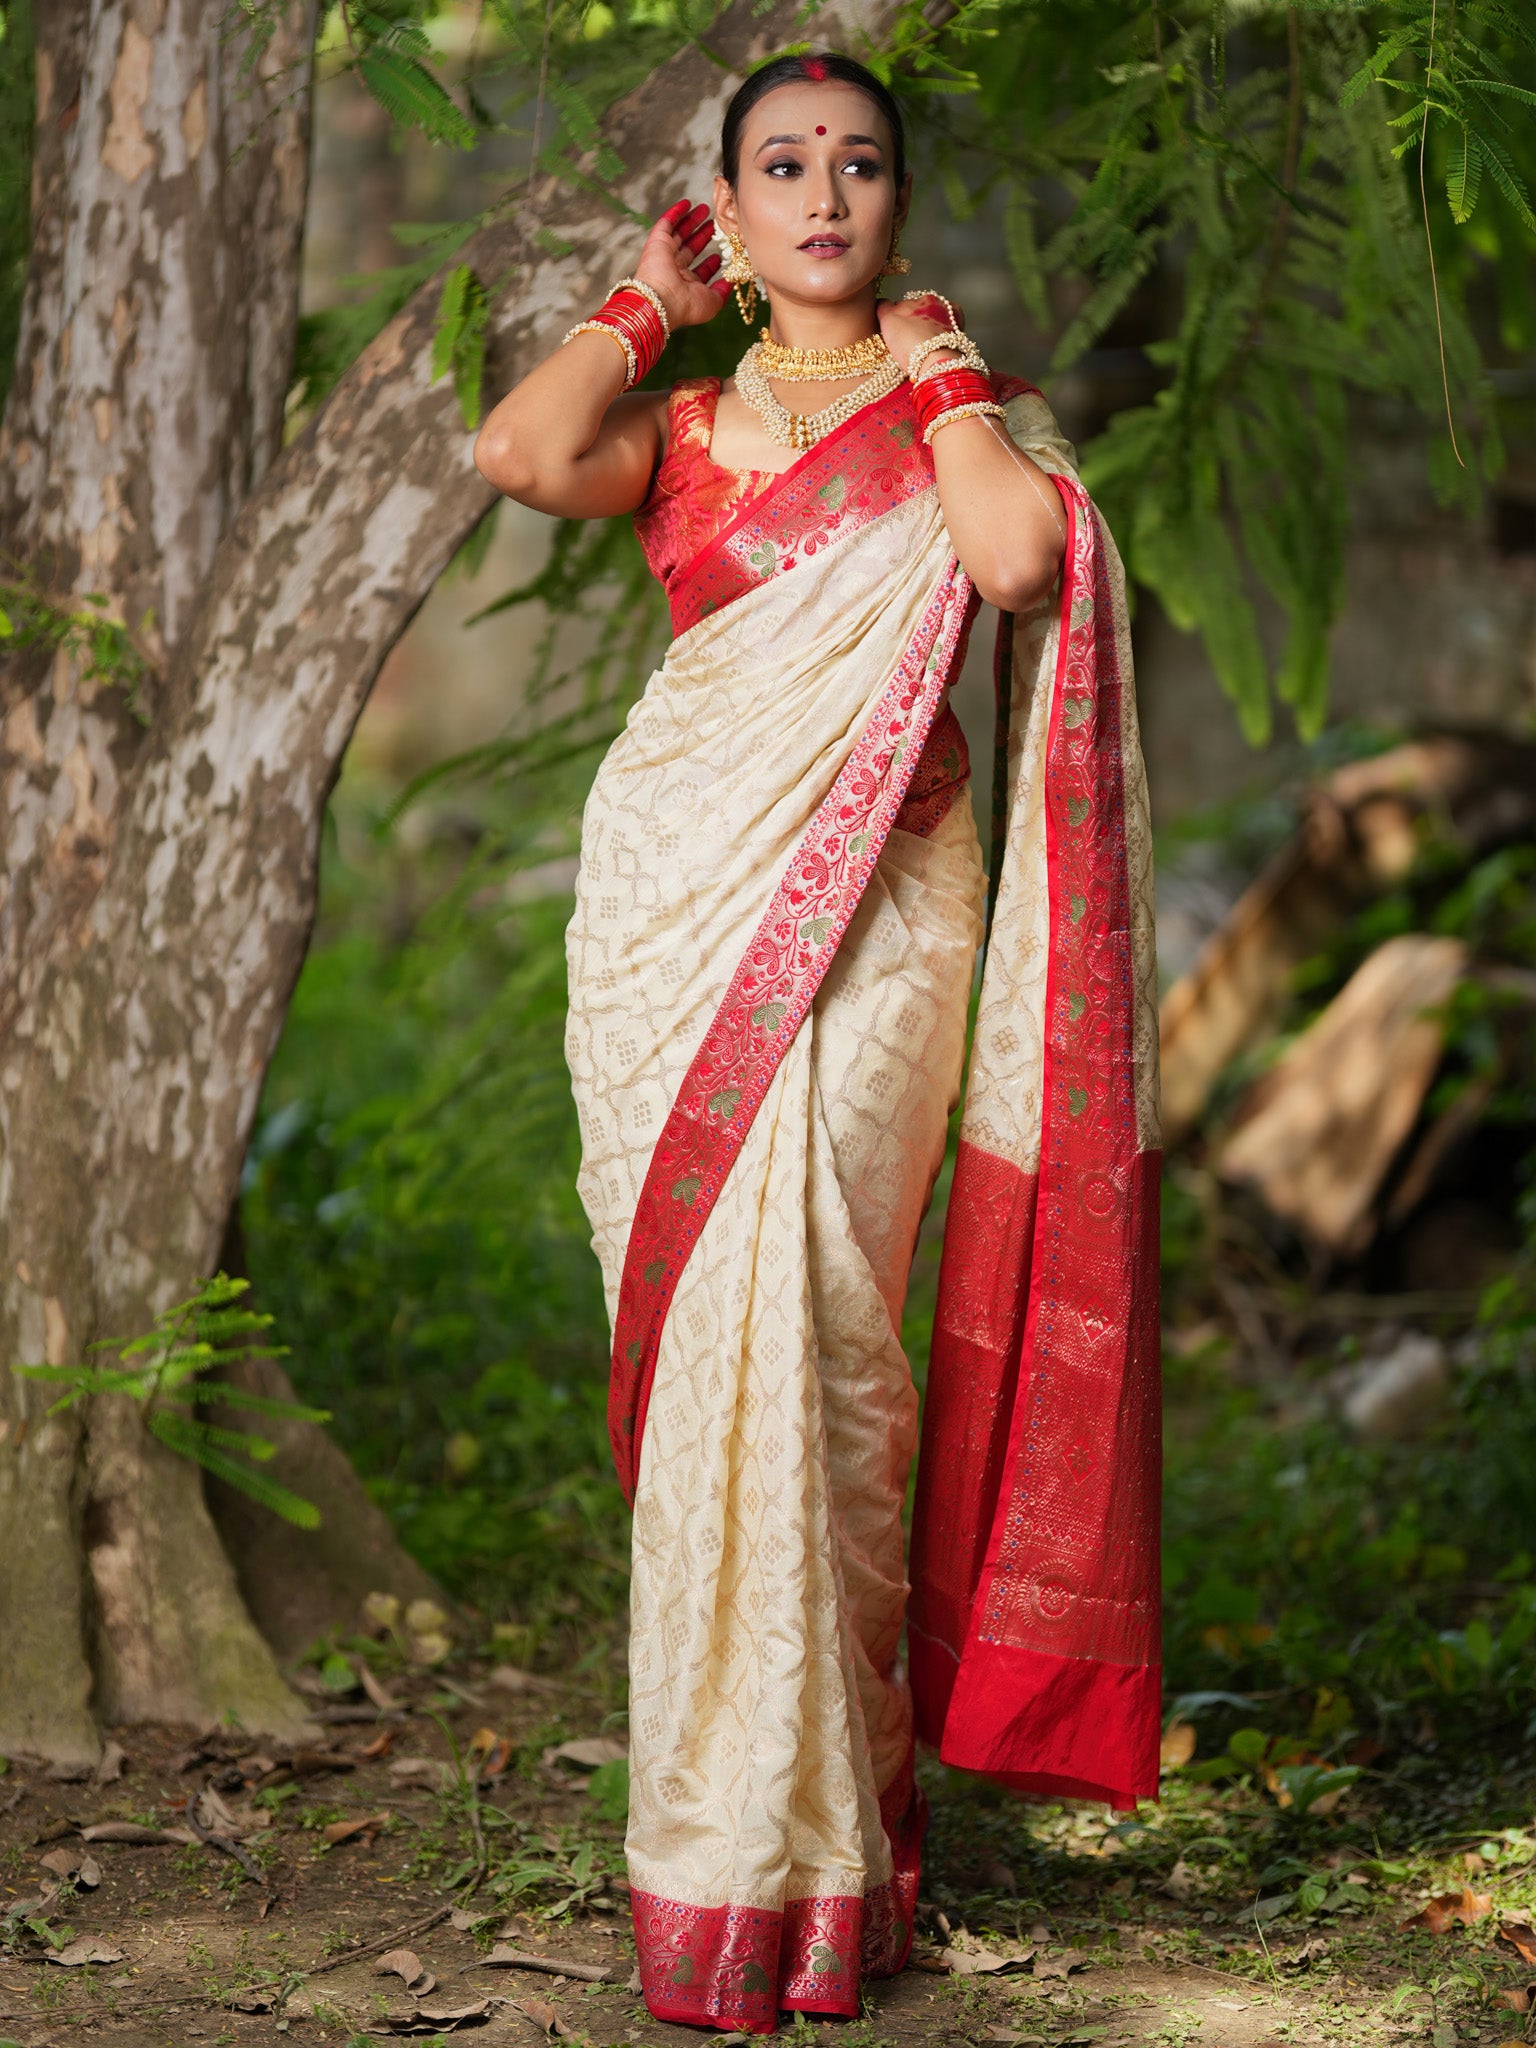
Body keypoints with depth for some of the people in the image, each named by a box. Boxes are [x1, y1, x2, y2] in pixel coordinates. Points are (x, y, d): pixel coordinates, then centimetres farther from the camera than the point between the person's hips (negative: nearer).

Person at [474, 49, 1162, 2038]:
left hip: (871, 905, -2)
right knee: (700, 1329, -1)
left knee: (804, 1325, -12)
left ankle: (803, 1832, -4)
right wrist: (644, 308, 8)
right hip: (677, 898, 2)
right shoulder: (680, 423, 15)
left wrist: (940, 373, 2)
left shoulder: (953, 402, 11)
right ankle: (725, 1796, 9)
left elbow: (1017, 556, -12)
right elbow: (520, 453, -8)